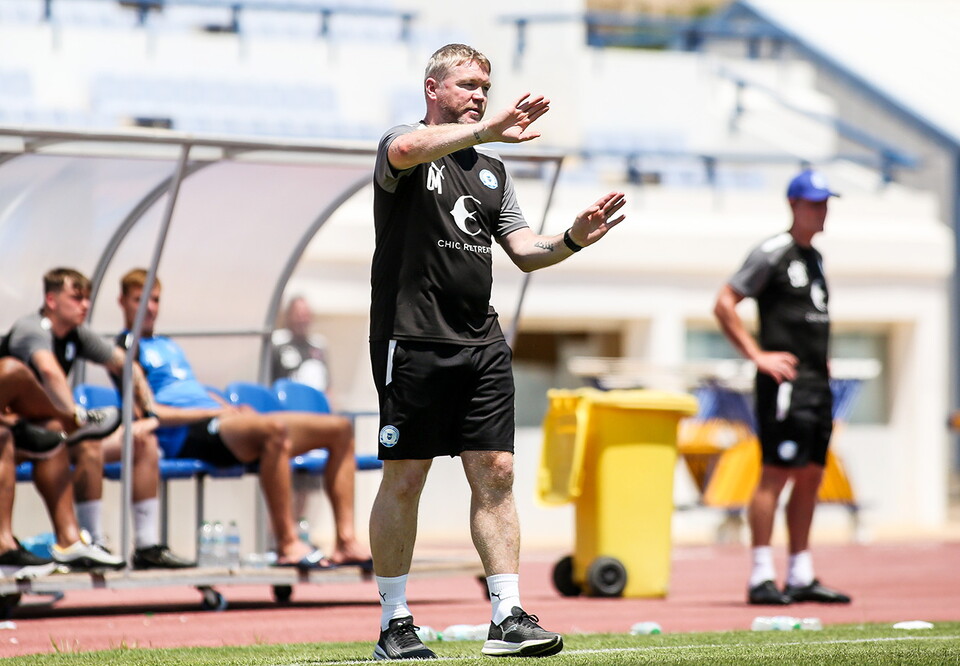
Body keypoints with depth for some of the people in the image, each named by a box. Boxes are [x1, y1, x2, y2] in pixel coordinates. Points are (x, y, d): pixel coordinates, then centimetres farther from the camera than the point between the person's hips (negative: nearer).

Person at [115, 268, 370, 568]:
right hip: (187, 438, -10)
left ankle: (346, 541, -8)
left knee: (340, 429, 0)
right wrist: (213, 411, -15)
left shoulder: (169, 346, 31)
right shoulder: (128, 347, 1)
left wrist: (232, 408, 9)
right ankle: (287, 544, -37)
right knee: (274, 428, -40)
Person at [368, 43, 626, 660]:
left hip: (481, 345, 6)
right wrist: (486, 130, -39)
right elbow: (407, 150, -28)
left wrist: (572, 239, -4)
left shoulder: (491, 168, 19)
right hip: (412, 338, -6)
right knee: (404, 478, -1)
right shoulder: (403, 143, -1)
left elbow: (524, 250, 16)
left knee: (496, 473, 0)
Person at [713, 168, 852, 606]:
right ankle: (761, 577, -10)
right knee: (776, 472, -10)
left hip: (817, 382, 9)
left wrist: (822, 360, 16)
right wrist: (758, 356, -15)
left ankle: (801, 577, 15)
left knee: (811, 475, 9)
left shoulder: (814, 258, 19)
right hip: (785, 379, -9)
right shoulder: (773, 253, -7)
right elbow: (724, 304, -11)